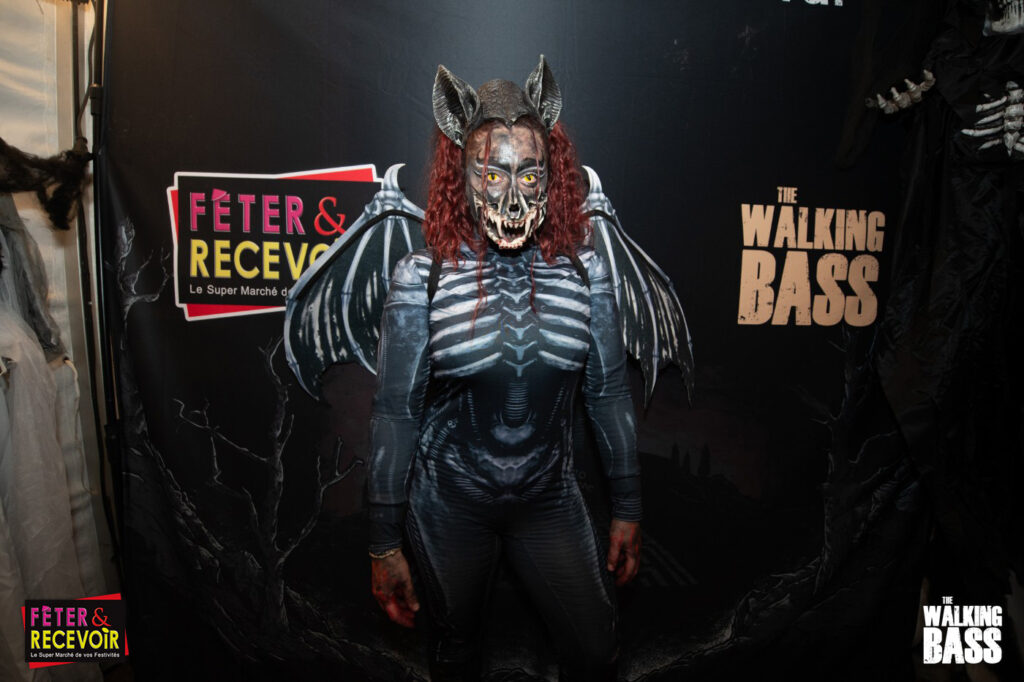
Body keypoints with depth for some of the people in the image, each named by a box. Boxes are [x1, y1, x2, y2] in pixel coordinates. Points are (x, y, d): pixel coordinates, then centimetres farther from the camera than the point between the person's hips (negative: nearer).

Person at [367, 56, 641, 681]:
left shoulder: (584, 270, -7)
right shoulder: (421, 277, -13)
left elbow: (609, 393, 0)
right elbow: (396, 412, -8)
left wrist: (628, 511, 5)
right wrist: (386, 542, -4)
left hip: (551, 502, 2)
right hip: (448, 506, -1)